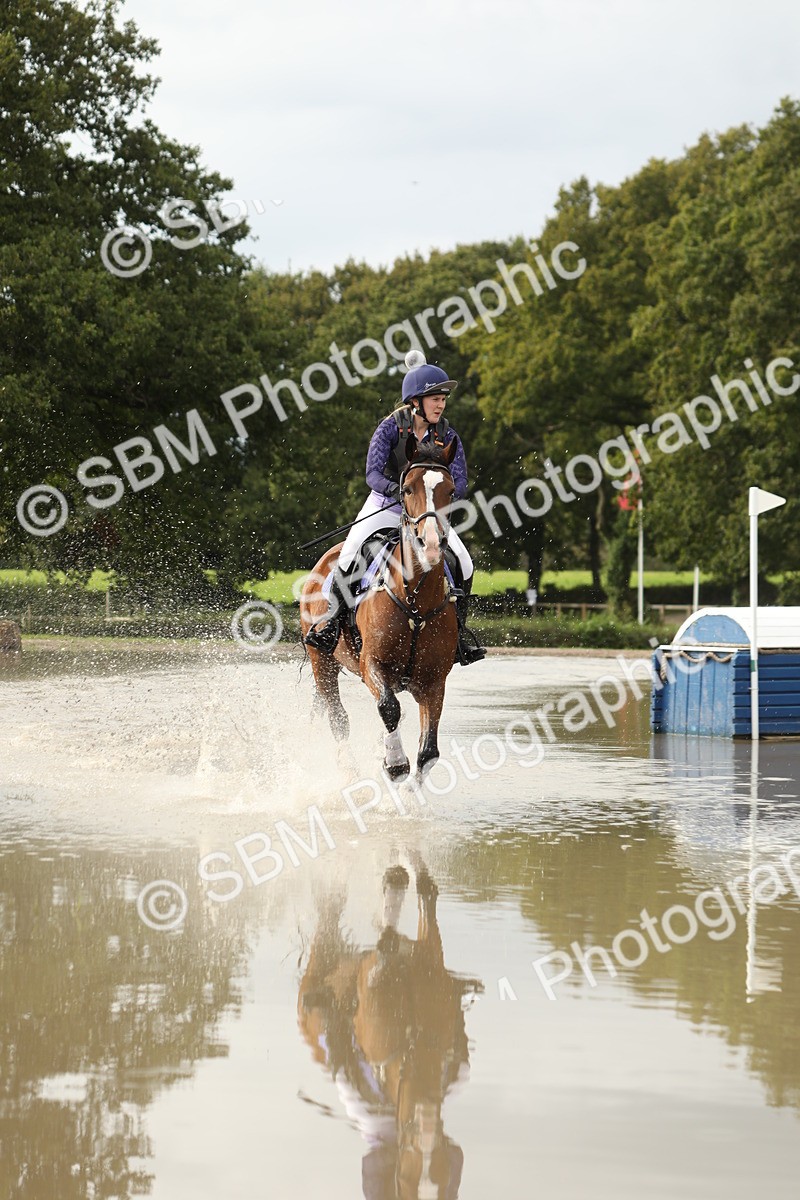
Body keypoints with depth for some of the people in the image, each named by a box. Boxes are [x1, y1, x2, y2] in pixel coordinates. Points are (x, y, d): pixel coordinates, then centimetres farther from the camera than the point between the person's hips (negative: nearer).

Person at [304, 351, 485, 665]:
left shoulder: (447, 435, -7)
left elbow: (460, 482, -12)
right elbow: (372, 474, -22)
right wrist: (397, 489, -43)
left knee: (463, 564, -14)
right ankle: (331, 619, -7)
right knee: (350, 558, -25)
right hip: (385, 507, -3)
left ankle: (457, 628, 5)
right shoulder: (391, 428, -15)